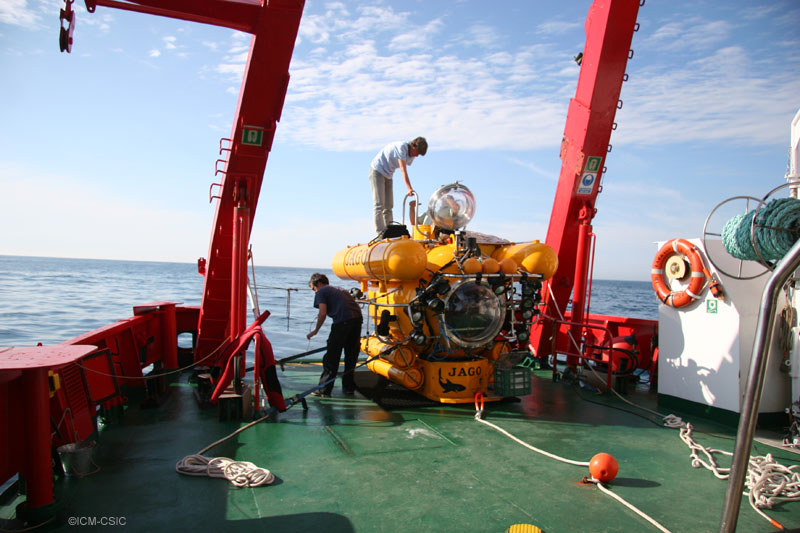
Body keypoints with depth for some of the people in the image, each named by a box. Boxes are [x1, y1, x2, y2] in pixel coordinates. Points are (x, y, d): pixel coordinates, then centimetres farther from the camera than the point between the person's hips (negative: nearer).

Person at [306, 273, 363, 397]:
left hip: (342, 322, -7)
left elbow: (323, 313, -4)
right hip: (358, 319, 7)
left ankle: (324, 390, 9)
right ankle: (349, 387, 26)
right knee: (351, 356, 18)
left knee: (331, 357, 4)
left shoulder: (321, 292, 10)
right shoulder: (340, 290, 31)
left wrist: (316, 330, 9)